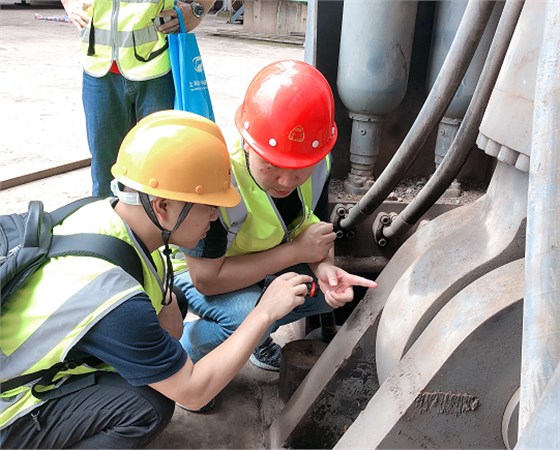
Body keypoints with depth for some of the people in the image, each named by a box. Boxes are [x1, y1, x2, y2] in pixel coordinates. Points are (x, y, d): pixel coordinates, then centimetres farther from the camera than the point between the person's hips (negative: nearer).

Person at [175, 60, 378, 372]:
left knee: (332, 291, -14)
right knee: (252, 316, -33)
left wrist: (324, 265, -28)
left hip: (262, 266, 6)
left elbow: (316, 227, -4)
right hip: (197, 273, -5)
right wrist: (295, 251, -32)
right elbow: (207, 278, -33)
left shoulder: (319, 165, -18)